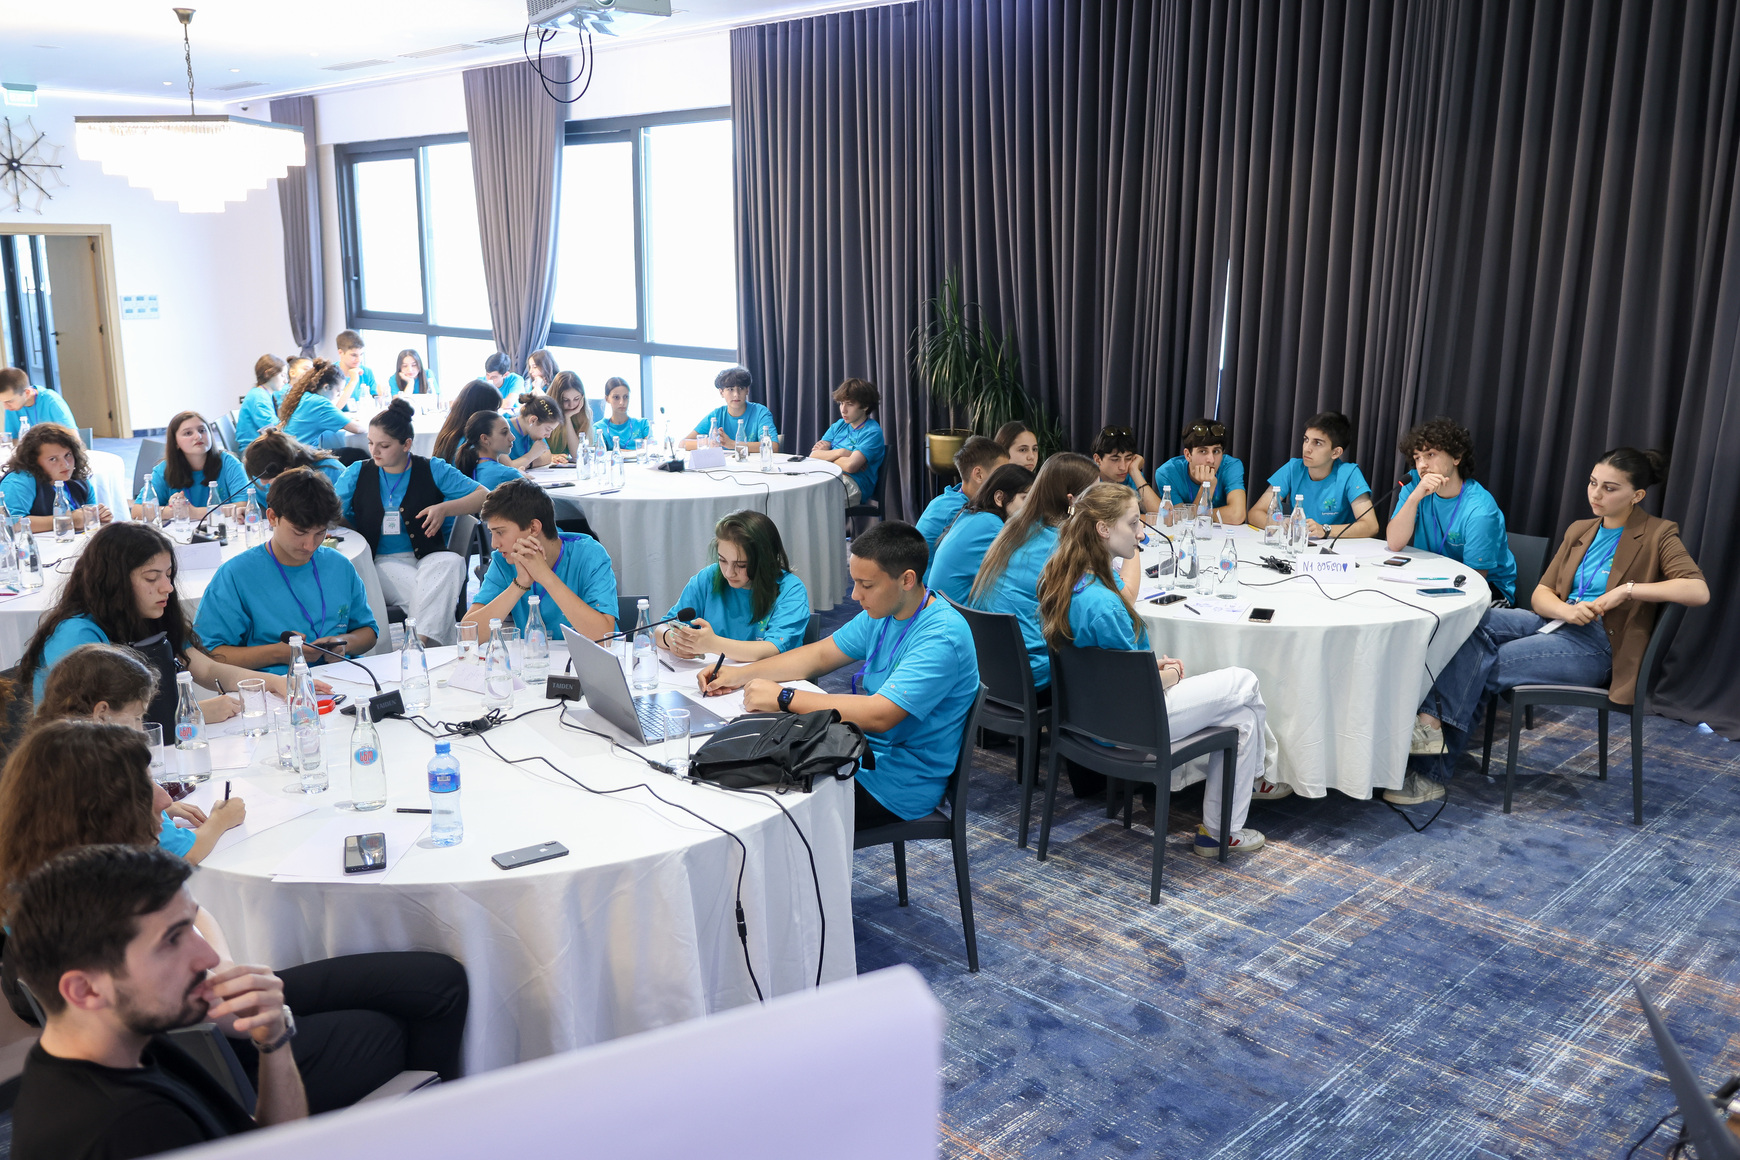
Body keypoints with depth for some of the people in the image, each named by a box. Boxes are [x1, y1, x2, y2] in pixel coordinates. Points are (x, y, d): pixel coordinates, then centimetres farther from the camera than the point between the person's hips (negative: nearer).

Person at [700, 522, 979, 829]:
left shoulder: (942, 637, -26)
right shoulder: (883, 613, 4)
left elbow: (879, 716, -33)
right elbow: (821, 654, 13)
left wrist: (784, 698, -28)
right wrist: (741, 675, 2)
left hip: (900, 787, -9)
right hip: (867, 753, 9)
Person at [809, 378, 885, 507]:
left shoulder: (872, 432, -1)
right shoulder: (839, 425, 21)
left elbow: (851, 466, -15)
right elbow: (813, 455, 9)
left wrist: (826, 456, 2)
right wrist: (840, 452, -6)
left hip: (853, 485, -7)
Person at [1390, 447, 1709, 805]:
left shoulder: (1657, 535, 0)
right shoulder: (1579, 531, 18)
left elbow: (1699, 591, -16)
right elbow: (1541, 594, 9)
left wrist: (1629, 589, -22)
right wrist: (1566, 610, -14)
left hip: (1599, 645, -6)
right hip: (1558, 624, 6)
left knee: (1485, 665, -23)